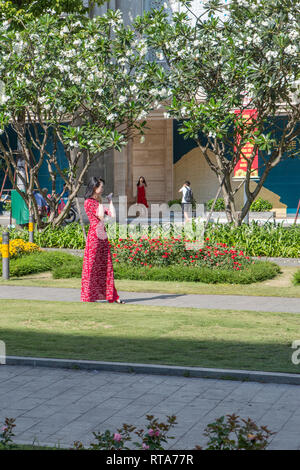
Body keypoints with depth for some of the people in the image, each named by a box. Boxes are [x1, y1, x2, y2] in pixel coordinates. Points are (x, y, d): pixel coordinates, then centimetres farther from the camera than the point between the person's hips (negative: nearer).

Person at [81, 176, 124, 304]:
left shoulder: (97, 202, 17)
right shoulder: (89, 202, -8)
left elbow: (112, 214, 10)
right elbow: (100, 216, -16)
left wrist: (110, 201, 15)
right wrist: (100, 202, -9)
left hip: (103, 236, 8)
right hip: (94, 236, -8)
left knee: (106, 266, 7)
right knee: (92, 265, -4)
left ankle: (111, 295, 10)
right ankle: (88, 296, 2)